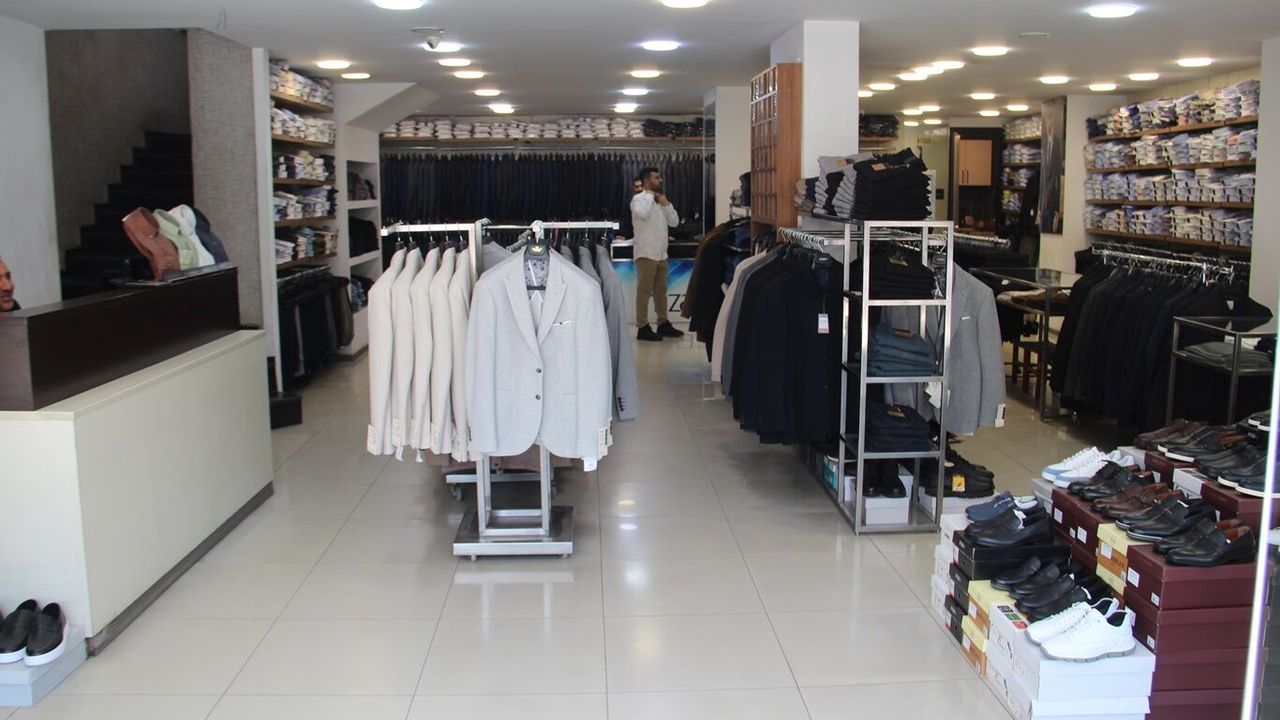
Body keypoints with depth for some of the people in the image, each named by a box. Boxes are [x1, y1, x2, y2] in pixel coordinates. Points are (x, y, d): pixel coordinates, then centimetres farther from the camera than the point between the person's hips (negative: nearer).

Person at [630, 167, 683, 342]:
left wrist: (666, 204, -1)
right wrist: (650, 196, -15)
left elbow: (674, 222, 11)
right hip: (646, 253, -8)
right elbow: (642, 214, -30)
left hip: (661, 253, 8)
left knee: (661, 290, 13)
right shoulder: (639, 199, -7)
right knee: (644, 291, -4)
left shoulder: (660, 200, 15)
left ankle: (663, 323, 22)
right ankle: (643, 328, -1)